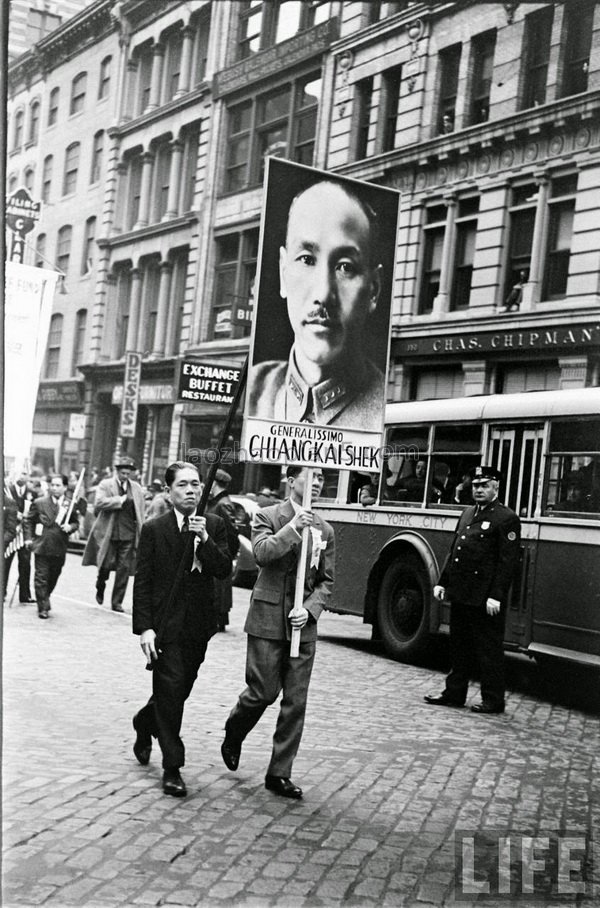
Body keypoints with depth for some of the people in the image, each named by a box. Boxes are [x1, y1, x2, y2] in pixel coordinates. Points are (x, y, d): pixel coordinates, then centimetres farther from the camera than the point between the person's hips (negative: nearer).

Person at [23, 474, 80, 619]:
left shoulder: (70, 505, 2)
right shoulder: (39, 503, 0)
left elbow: (76, 523, 11)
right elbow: (28, 521, 8)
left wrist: (70, 527, -10)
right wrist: (29, 538, 0)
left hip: (59, 549, 2)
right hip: (42, 546, -2)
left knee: (53, 577, 13)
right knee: (41, 578, -3)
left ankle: (44, 600, 35)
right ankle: (43, 608, 2)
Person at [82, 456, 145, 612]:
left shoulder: (137, 488, 11)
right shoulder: (105, 485, 0)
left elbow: (140, 512, 13)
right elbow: (99, 503, -16)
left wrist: (141, 532, 7)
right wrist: (120, 499, -16)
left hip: (128, 534, 3)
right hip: (108, 533, -3)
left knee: (124, 567, -1)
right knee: (107, 564, 0)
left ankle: (117, 602, 8)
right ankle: (100, 589, 31)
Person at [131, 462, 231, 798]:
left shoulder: (214, 526, 4)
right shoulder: (154, 530, -3)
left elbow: (224, 570, -6)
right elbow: (142, 582, -5)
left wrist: (205, 539, -19)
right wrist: (144, 628, -12)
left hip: (199, 625, 3)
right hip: (166, 625, -3)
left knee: (179, 691, 14)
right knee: (170, 692, -4)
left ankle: (145, 723, 44)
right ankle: (172, 768, 7)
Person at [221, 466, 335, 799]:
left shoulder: (324, 530, 10)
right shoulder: (269, 517, -1)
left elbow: (326, 581, 10)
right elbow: (262, 553, -19)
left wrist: (310, 609, -6)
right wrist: (293, 528, -27)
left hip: (302, 624, 4)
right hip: (268, 620, -4)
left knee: (296, 701, 3)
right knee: (264, 692, -1)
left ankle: (279, 774, 13)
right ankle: (233, 735, 30)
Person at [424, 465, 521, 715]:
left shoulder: (506, 519, -10)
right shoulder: (467, 513, 15)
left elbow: (507, 562, -15)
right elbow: (453, 551, 19)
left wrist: (496, 596, -20)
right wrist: (443, 582, 12)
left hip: (484, 599, -8)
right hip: (460, 594, 8)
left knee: (489, 649, 1)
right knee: (458, 647, 15)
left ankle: (493, 700, 11)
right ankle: (454, 693, 25)